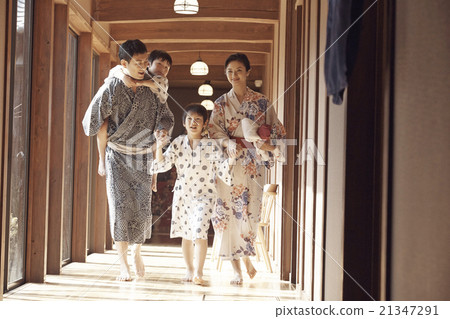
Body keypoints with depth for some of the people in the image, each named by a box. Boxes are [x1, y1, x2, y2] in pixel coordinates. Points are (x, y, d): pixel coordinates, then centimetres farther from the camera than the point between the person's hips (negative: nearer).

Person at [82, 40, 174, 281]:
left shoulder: (151, 90, -1)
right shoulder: (111, 89, -10)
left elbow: (166, 117, 7)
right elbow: (91, 123, -5)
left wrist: (163, 131, -12)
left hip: (143, 157, 2)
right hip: (118, 156, -2)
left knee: (143, 207, 1)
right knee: (121, 206, -7)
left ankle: (137, 252, 28)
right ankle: (123, 265, 2)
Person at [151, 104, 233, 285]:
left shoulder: (211, 146, -2)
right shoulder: (178, 143, 4)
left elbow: (222, 167, -1)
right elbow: (163, 165, -1)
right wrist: (159, 148, -14)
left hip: (204, 195, -3)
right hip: (182, 195, 3)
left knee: (199, 231, -18)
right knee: (185, 234, 12)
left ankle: (198, 272, -10)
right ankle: (189, 269, 27)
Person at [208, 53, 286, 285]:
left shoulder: (261, 102, 8)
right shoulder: (221, 104, 10)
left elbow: (276, 130, 6)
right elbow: (214, 130, -1)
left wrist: (267, 144, -15)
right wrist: (229, 144, -19)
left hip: (252, 164, 0)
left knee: (249, 212, -4)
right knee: (228, 212, -3)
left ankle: (245, 256, 22)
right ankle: (237, 269, 4)